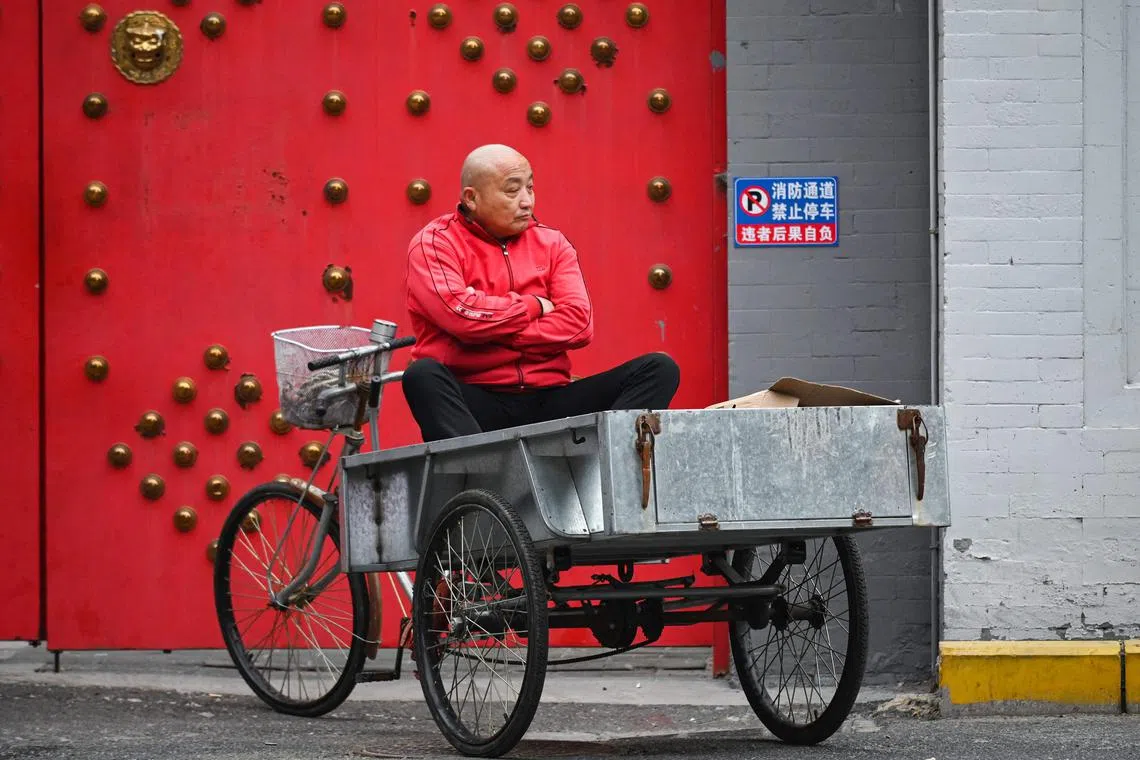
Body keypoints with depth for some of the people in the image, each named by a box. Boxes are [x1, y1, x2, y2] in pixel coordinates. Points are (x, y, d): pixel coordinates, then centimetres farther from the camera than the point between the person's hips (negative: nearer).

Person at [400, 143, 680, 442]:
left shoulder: (551, 243, 15)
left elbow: (579, 323, -1)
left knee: (658, 369, -13)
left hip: (548, 398, 4)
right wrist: (535, 306, -1)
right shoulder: (435, 243, 3)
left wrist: (493, 329, -9)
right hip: (474, 402, -4)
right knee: (422, 376, -35)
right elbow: (460, 314, -17)